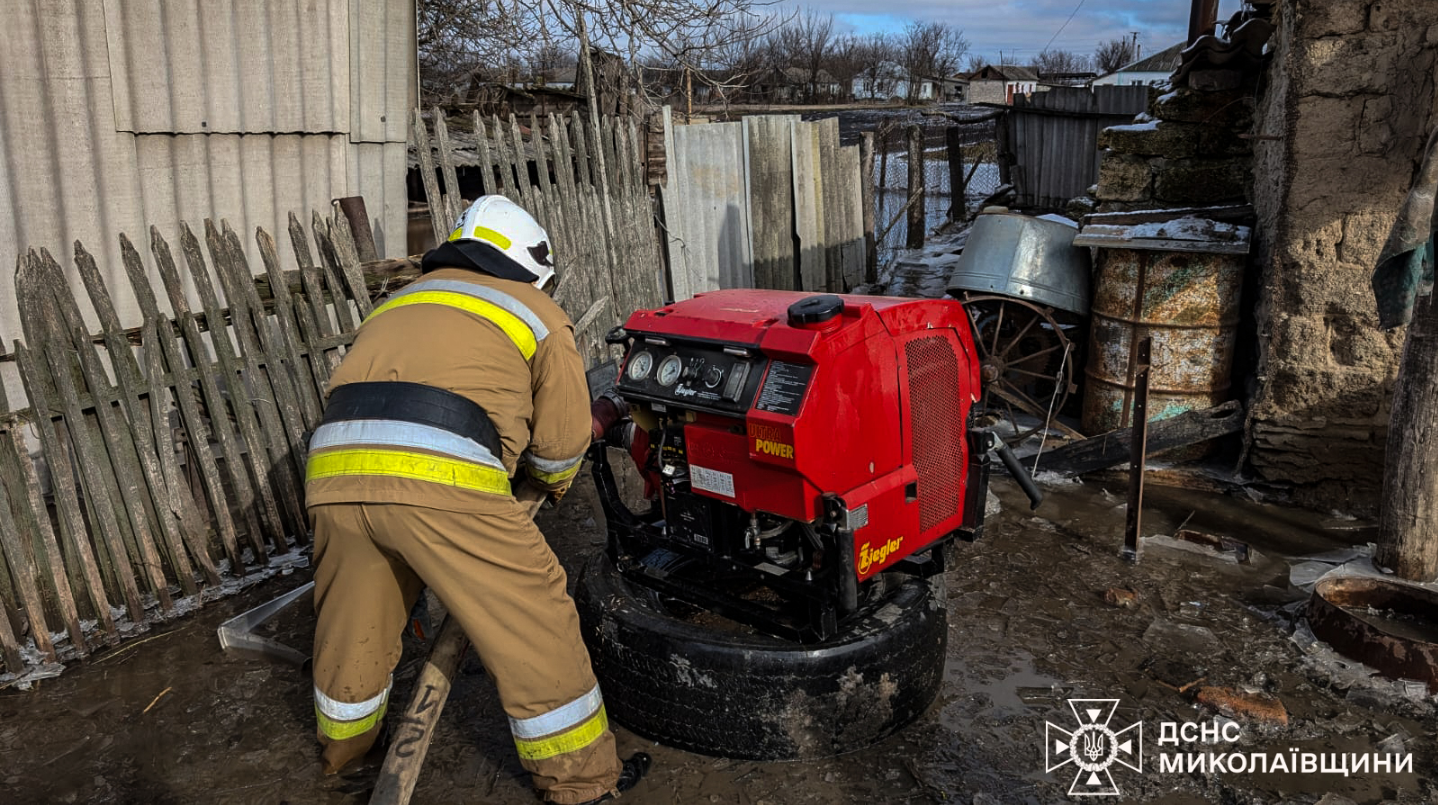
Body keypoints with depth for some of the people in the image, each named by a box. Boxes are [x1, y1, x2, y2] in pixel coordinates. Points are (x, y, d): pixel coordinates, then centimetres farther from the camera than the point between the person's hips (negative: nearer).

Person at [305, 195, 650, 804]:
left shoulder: (399, 301, 34)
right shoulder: (537, 313, 18)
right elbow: (562, 439, 14)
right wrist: (550, 481, 35)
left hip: (333, 472, 6)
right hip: (440, 480, -6)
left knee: (354, 621, 26)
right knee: (531, 621, 8)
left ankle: (343, 747, 50)